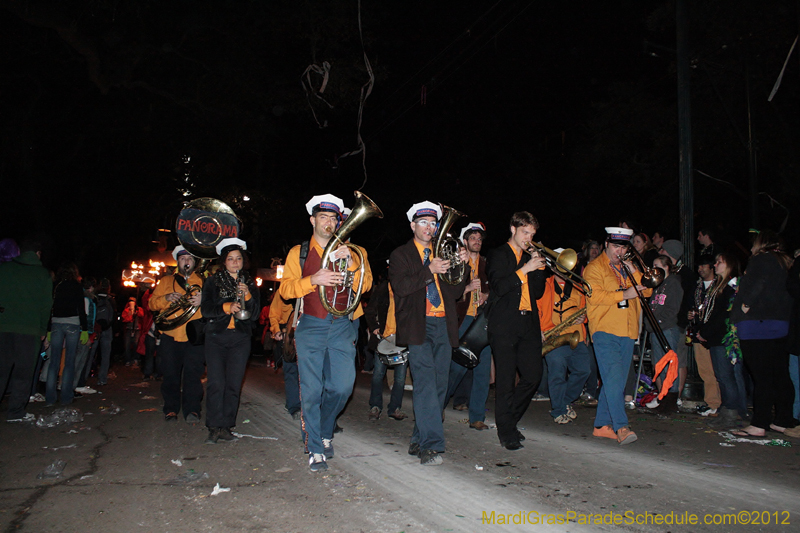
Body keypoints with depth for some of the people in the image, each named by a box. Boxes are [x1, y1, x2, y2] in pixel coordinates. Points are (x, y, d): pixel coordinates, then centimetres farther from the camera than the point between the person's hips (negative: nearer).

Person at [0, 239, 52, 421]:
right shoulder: (43, 274, 3)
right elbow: (46, 305, 2)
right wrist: (43, 330, 9)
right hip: (29, 330, -2)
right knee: (23, 372, 4)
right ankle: (16, 412, 5)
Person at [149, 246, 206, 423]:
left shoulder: (202, 281, 13)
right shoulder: (166, 281, 18)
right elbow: (151, 304, 10)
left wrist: (202, 301, -20)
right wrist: (166, 298, -10)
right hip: (170, 336, 2)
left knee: (193, 373, -9)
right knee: (170, 374, 5)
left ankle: (192, 409, -3)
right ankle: (171, 409, 17)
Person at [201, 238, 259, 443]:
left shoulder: (250, 284, 12)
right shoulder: (213, 282, 8)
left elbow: (255, 314, 4)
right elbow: (205, 309, -3)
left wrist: (248, 296, -12)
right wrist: (227, 307, -18)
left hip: (240, 339, 1)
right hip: (216, 336, -1)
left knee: (233, 385, -1)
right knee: (216, 383, -9)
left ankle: (226, 426, 7)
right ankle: (214, 428, -2)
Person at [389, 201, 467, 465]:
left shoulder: (441, 254, 21)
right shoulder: (400, 254, 8)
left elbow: (456, 292, 17)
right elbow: (400, 287, -9)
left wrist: (461, 266, 2)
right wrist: (429, 270, -18)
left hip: (443, 325, 5)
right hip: (419, 326, -5)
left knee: (439, 385, 6)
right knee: (425, 383, -15)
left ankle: (419, 440, 18)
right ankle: (430, 445, -15)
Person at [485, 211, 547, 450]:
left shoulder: (530, 257, 20)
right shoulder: (498, 255, 3)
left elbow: (538, 292, 14)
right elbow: (499, 287, -12)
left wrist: (539, 268, 1)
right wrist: (524, 269, -15)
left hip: (528, 324, 6)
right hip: (504, 325, -6)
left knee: (533, 375, 1)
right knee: (506, 379, -3)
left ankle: (509, 419, 22)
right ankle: (506, 432, 8)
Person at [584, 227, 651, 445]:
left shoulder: (628, 268, 21)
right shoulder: (594, 268, 2)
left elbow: (646, 291, 13)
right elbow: (594, 296, -12)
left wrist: (634, 273, 0)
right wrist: (624, 294, -15)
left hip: (627, 332, 6)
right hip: (605, 330, -6)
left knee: (616, 381, 8)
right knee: (613, 377, -16)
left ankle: (602, 425, 16)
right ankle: (621, 427, -19)